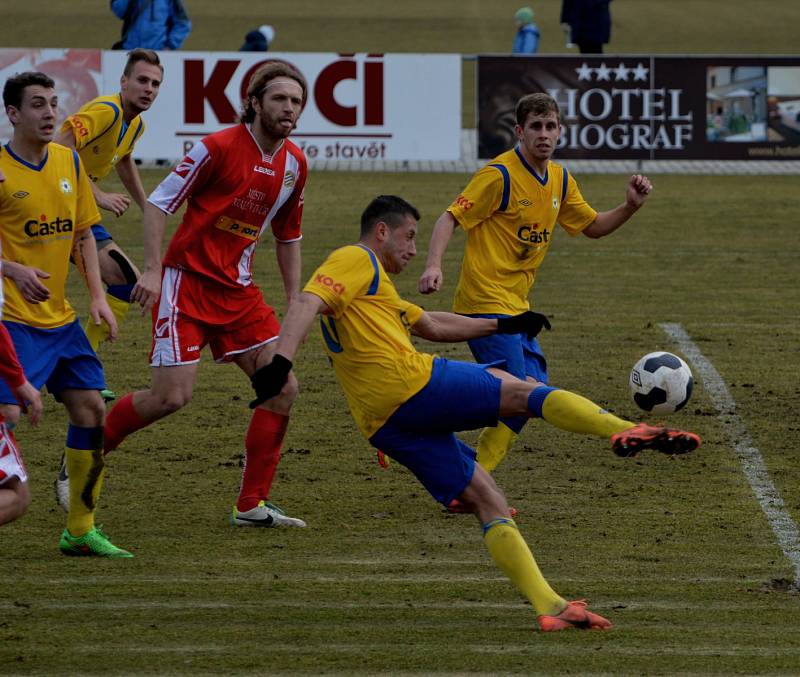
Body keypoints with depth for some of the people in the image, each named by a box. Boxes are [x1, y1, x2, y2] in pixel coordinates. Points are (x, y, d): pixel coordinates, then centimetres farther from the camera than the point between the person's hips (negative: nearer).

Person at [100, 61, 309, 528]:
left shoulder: (295, 164, 7)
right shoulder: (219, 147, -13)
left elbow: (289, 236, 20)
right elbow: (160, 203, -10)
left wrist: (295, 300, 14)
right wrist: (153, 270, -19)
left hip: (238, 289, 7)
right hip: (187, 281, -7)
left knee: (282, 390, -3)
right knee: (173, 397, -14)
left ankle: (253, 504, 5)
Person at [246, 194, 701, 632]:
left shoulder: (372, 281, 33)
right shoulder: (356, 261, 2)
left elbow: (432, 325, 42)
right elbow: (308, 305, -16)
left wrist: (502, 326, 46)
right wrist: (281, 363, -32)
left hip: (386, 425, 9)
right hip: (411, 383, -9)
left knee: (487, 500, 5)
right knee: (520, 392, 3)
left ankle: (551, 607, -2)